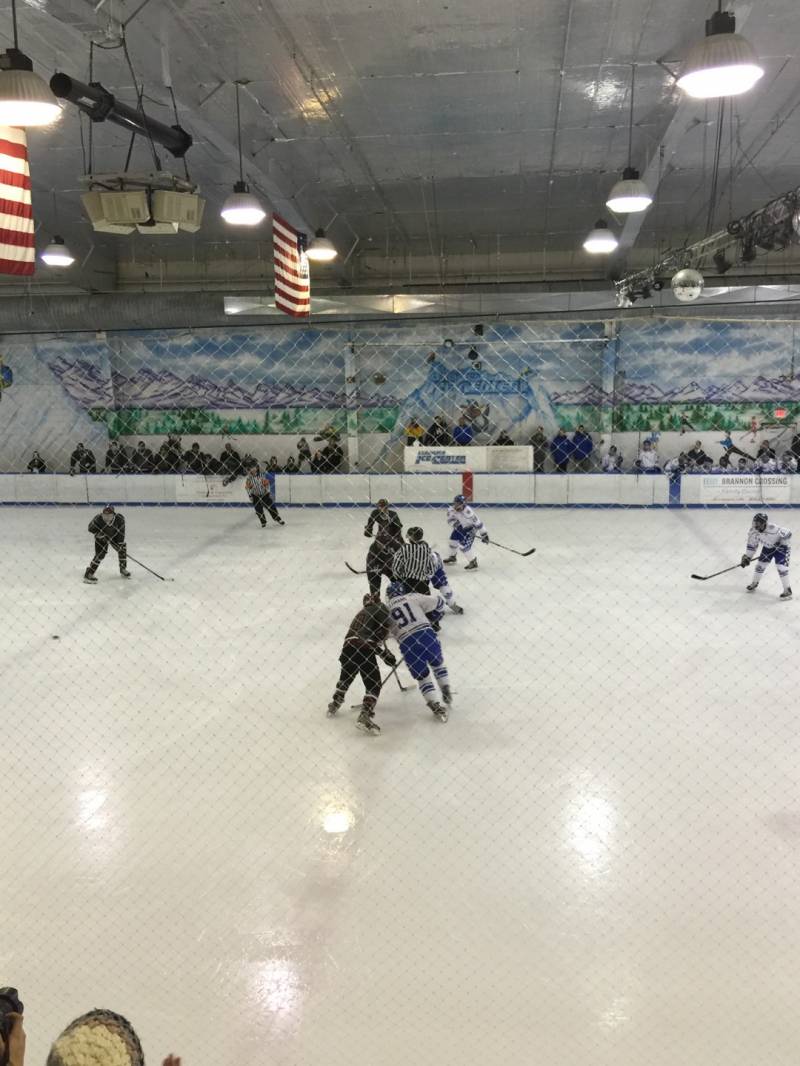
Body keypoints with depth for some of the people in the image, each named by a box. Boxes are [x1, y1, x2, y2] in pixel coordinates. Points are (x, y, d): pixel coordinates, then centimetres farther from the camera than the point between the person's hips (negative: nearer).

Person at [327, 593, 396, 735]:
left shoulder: (361, 613, 33)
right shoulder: (381, 610, 10)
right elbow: (380, 636, -5)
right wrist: (387, 655, 0)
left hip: (349, 646, 7)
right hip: (365, 649, -7)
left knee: (345, 678, 30)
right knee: (373, 684, 2)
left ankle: (334, 706, 41)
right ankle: (365, 716, -12)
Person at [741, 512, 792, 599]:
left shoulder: (773, 529, -39)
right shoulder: (753, 531, -19)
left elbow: (787, 533, -27)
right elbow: (752, 544, -5)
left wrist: (783, 544, -21)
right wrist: (747, 557, -5)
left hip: (780, 547, -6)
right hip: (767, 547, 6)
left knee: (781, 567, -15)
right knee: (760, 564, 8)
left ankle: (787, 590, -5)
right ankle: (754, 583, 32)